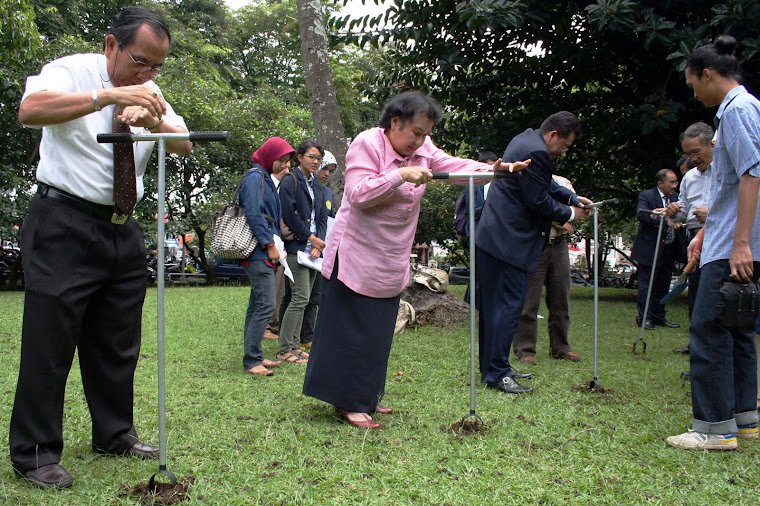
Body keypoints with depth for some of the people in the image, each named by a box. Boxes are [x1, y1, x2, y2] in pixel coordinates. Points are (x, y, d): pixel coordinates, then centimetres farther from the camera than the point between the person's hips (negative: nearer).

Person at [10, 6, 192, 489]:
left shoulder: (148, 94, 11)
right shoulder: (72, 72, -7)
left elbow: (185, 147, 2)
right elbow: (30, 109, -28)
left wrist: (156, 122, -19)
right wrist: (109, 95, -37)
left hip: (123, 230, 6)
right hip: (65, 225, -6)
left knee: (117, 344, 14)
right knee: (49, 341, -3)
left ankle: (116, 436, 29)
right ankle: (35, 454, 8)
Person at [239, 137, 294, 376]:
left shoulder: (265, 178, 20)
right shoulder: (255, 178, -10)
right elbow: (253, 215, -18)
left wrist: (274, 245, 16)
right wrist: (270, 245, -16)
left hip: (262, 254, 10)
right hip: (259, 252, -10)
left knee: (257, 306, 11)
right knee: (266, 305, -13)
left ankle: (254, 357, 16)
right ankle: (251, 360, -10)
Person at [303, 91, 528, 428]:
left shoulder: (423, 150, 7)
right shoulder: (367, 144, -15)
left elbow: (454, 166, -1)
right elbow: (358, 193, -23)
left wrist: (493, 170, -17)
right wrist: (400, 176, -30)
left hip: (391, 263, 8)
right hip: (356, 257, -8)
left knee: (378, 333, 13)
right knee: (350, 331, -2)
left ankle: (364, 398, 24)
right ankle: (347, 403, 6)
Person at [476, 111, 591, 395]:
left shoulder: (527, 140, 15)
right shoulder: (536, 152, -18)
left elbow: (544, 184, 27)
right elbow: (539, 202, -17)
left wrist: (572, 197, 18)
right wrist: (569, 213, -1)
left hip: (494, 235, 11)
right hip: (507, 241, -11)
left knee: (494, 303, 14)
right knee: (510, 304, -7)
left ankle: (492, 367, 23)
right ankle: (497, 374, -4)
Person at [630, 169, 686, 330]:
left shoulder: (676, 198, 10)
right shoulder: (646, 196, -7)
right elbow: (641, 214, -24)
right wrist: (665, 220, -31)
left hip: (669, 249, 6)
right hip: (650, 249, -6)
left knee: (663, 285, 12)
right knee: (646, 285, -2)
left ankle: (659, 317, 21)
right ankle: (644, 318, 4)